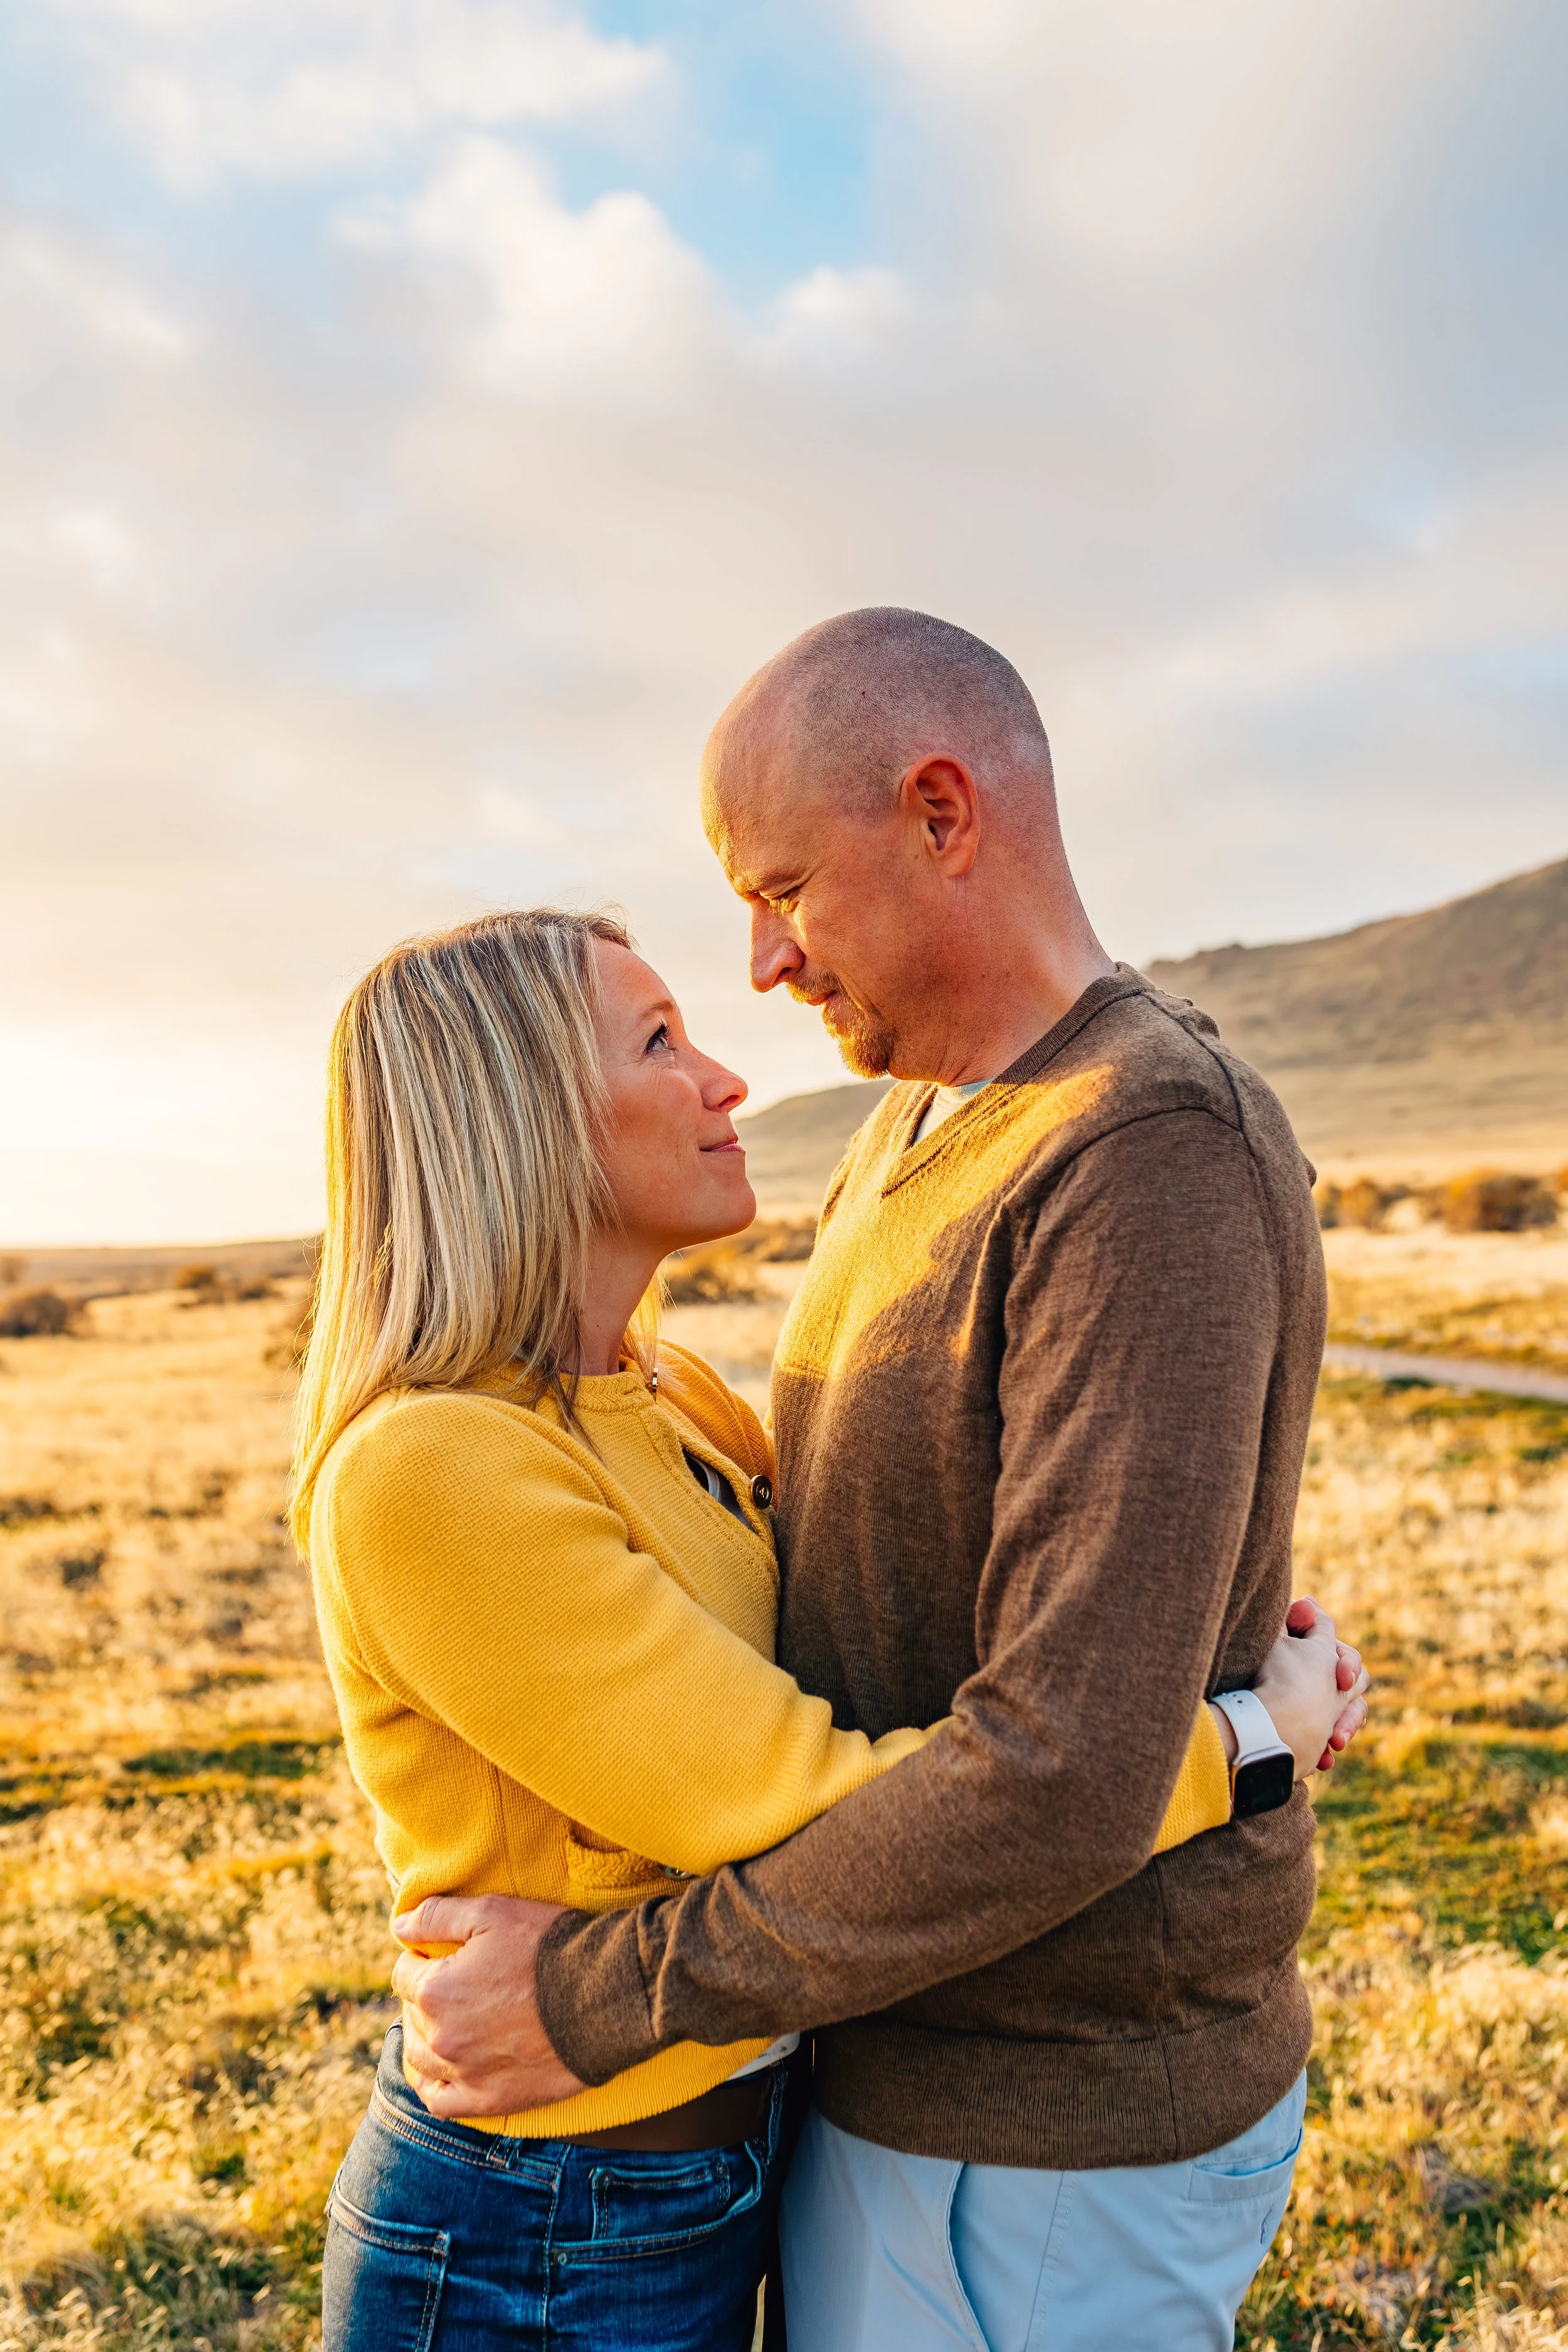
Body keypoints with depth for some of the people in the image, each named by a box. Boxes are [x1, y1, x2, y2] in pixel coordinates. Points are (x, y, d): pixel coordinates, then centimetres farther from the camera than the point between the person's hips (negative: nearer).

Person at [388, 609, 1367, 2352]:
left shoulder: (1159, 1161, -26)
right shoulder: (917, 1136, 5)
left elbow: (1066, 1780, -31)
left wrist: (600, 1995, -22)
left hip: (1051, 2142, -8)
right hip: (901, 2044, 8)